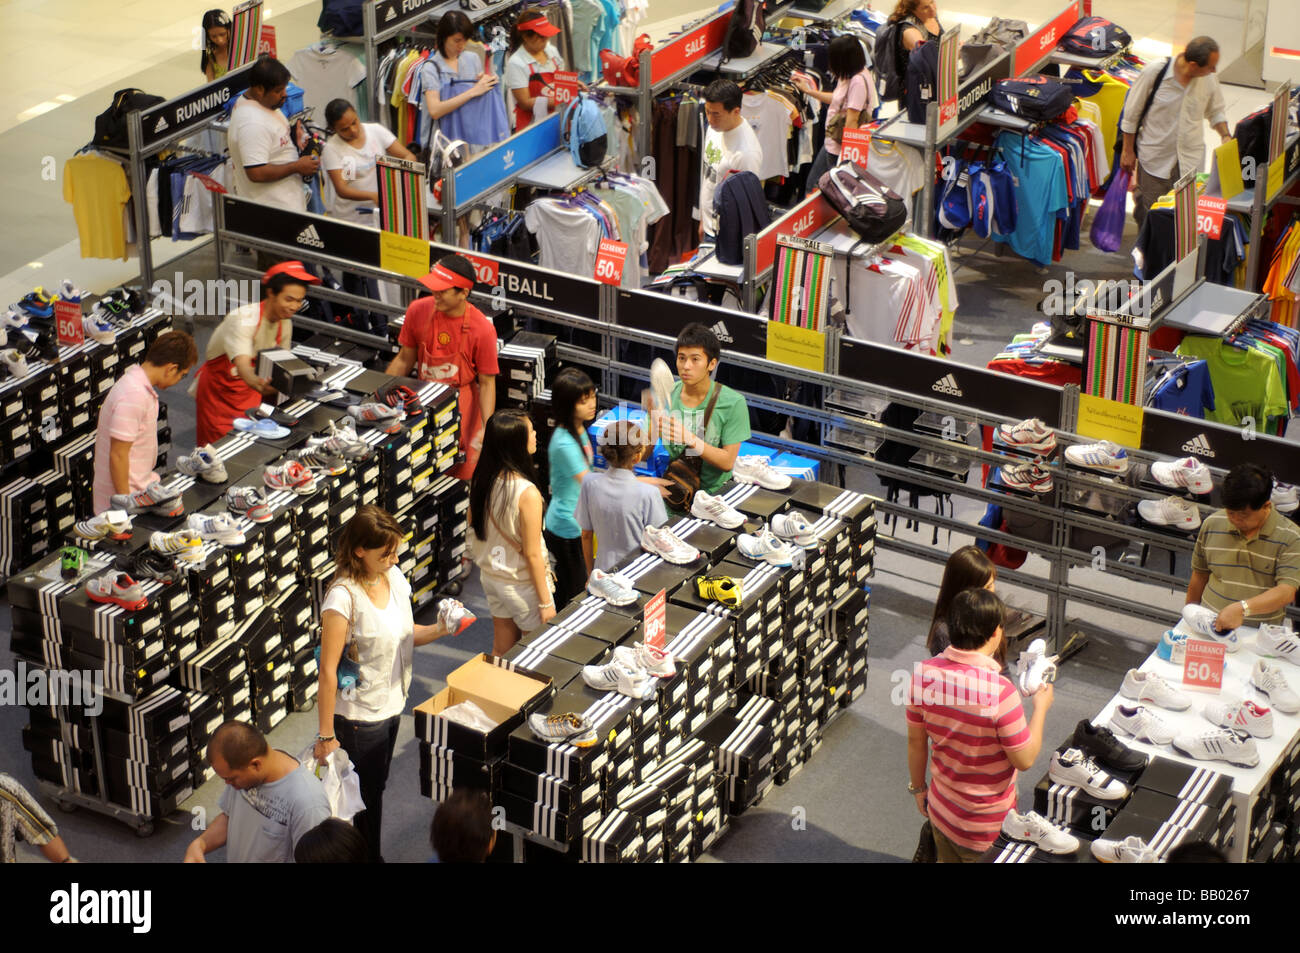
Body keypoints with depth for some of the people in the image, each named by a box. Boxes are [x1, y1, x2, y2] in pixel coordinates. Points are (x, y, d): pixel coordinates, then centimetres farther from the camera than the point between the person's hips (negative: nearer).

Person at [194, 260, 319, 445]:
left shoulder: (285, 324, -7)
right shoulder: (244, 318, -30)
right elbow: (243, 366, -46)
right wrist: (258, 383, -67)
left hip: (250, 390, 6)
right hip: (219, 389, -6)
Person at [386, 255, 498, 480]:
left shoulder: (482, 329, -17)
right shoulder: (418, 311, -7)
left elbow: (487, 382, -10)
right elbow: (405, 360, 7)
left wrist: (486, 428, -18)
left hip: (462, 405, -3)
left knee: (460, 477, 1)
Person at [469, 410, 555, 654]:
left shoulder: (481, 481, -7)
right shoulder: (527, 493, -28)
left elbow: (473, 526, 6)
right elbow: (532, 554, -22)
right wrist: (545, 602, -13)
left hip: (491, 576, 7)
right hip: (522, 585, -7)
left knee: (501, 650, 21)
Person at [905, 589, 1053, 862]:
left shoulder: (925, 673, -14)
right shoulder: (999, 690, -32)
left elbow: (916, 740, -1)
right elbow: (1025, 760, -20)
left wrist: (918, 788, 15)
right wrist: (1041, 707, -6)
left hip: (940, 810, 5)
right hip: (986, 829, -5)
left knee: (947, 859, 25)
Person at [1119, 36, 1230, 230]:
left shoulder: (1209, 80, -7)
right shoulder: (1154, 73, -18)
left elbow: (1216, 111, 12)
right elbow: (1131, 113, -7)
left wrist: (1225, 136, -6)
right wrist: (1128, 150, -3)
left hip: (1190, 159, 3)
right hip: (1155, 156, -2)